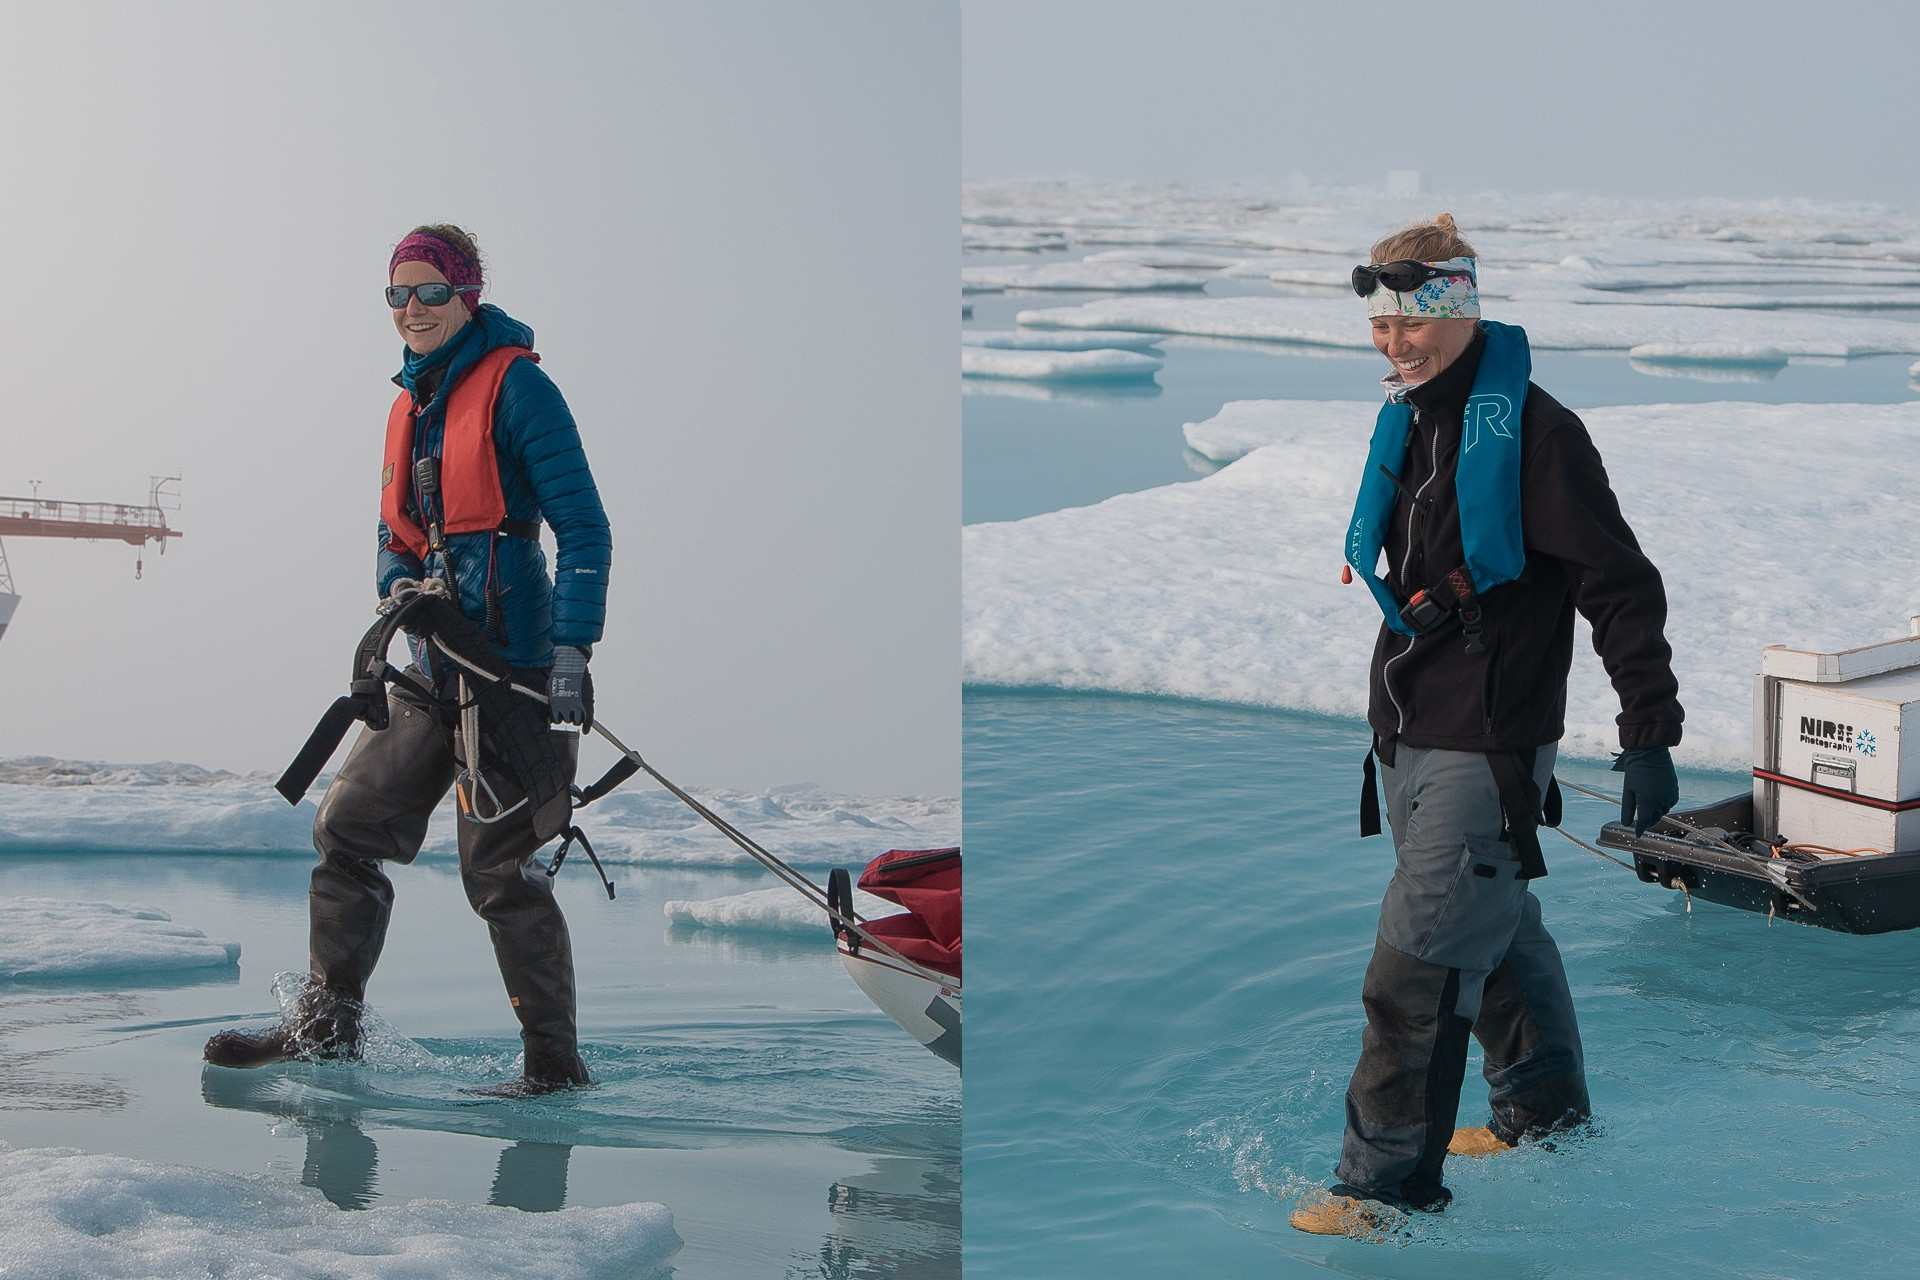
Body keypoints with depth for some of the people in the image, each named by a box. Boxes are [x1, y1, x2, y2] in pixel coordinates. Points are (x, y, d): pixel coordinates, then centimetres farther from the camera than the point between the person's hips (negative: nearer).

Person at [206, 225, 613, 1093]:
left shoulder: (516, 386, -7)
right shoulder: (411, 407, 17)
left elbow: (584, 530, -12)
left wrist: (571, 651, -21)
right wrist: (398, 589, -1)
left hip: (511, 663, -8)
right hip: (433, 668, 8)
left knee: (500, 868, -8)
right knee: (348, 825, 6)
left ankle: (554, 1061, 0)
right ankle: (326, 1026, 16)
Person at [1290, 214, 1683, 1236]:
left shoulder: (1530, 429, -16)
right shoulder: (1407, 423, 11)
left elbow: (1621, 586, -15)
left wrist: (1650, 735, -17)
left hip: (1487, 750, -9)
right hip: (1411, 739, 9)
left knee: (1417, 969, -9)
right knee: (1495, 934, 22)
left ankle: (1388, 1182, -2)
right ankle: (1543, 1111, 39)